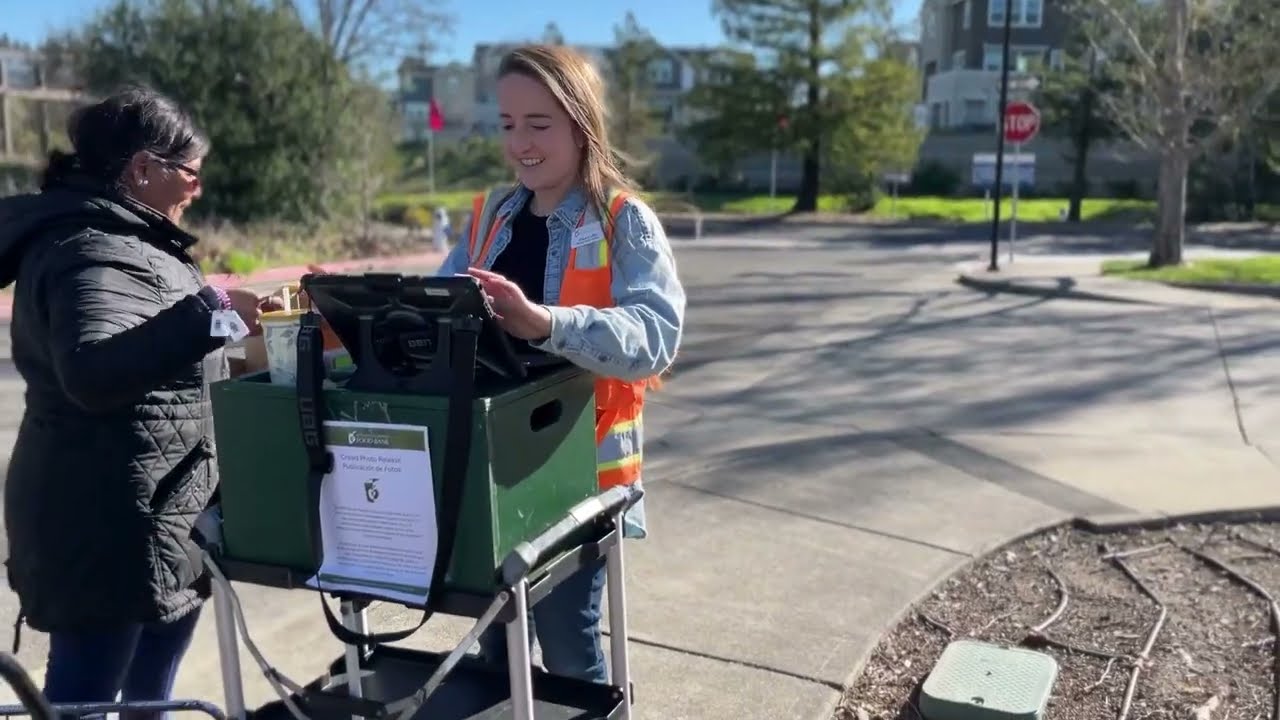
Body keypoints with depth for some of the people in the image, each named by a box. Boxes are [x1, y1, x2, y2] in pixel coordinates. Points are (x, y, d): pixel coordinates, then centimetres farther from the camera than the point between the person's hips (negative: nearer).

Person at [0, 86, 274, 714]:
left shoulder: (126, 238, 15)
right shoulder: (90, 250, -18)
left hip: (159, 521, 10)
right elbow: (92, 371, -35)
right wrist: (210, 313, -35)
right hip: (108, 527, -10)